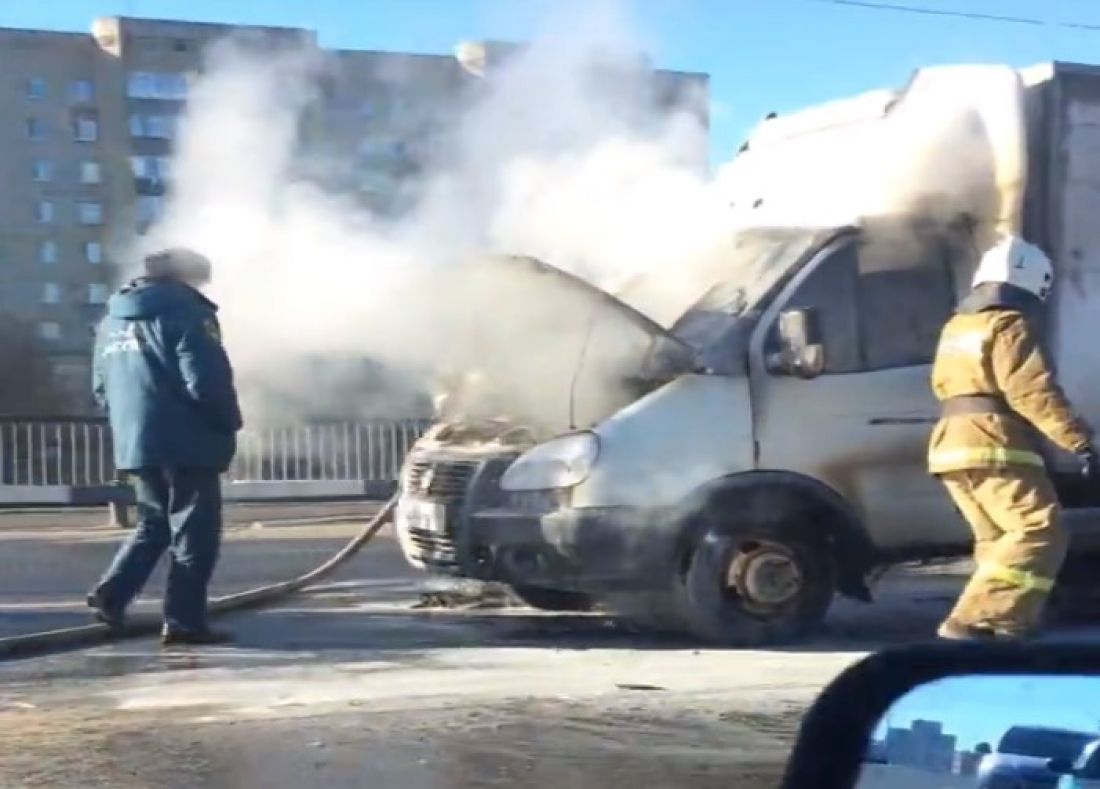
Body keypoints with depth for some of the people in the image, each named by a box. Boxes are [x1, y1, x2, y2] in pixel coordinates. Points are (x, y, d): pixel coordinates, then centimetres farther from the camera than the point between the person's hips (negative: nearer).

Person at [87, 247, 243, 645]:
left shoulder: (114, 317, 15)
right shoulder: (184, 311, -10)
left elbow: (101, 385, 19)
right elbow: (206, 380, -18)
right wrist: (230, 422, -3)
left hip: (134, 441, 8)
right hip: (186, 441, -8)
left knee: (154, 523, 21)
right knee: (193, 531, 0)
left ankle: (111, 594, 8)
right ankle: (184, 620, -1)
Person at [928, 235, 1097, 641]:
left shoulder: (956, 327, 18)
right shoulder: (1009, 326, -9)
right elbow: (1033, 391, -19)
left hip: (952, 446, 10)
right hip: (995, 447, -9)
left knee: (997, 538, 18)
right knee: (1039, 534, -13)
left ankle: (1013, 619, 14)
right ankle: (971, 621, -22)